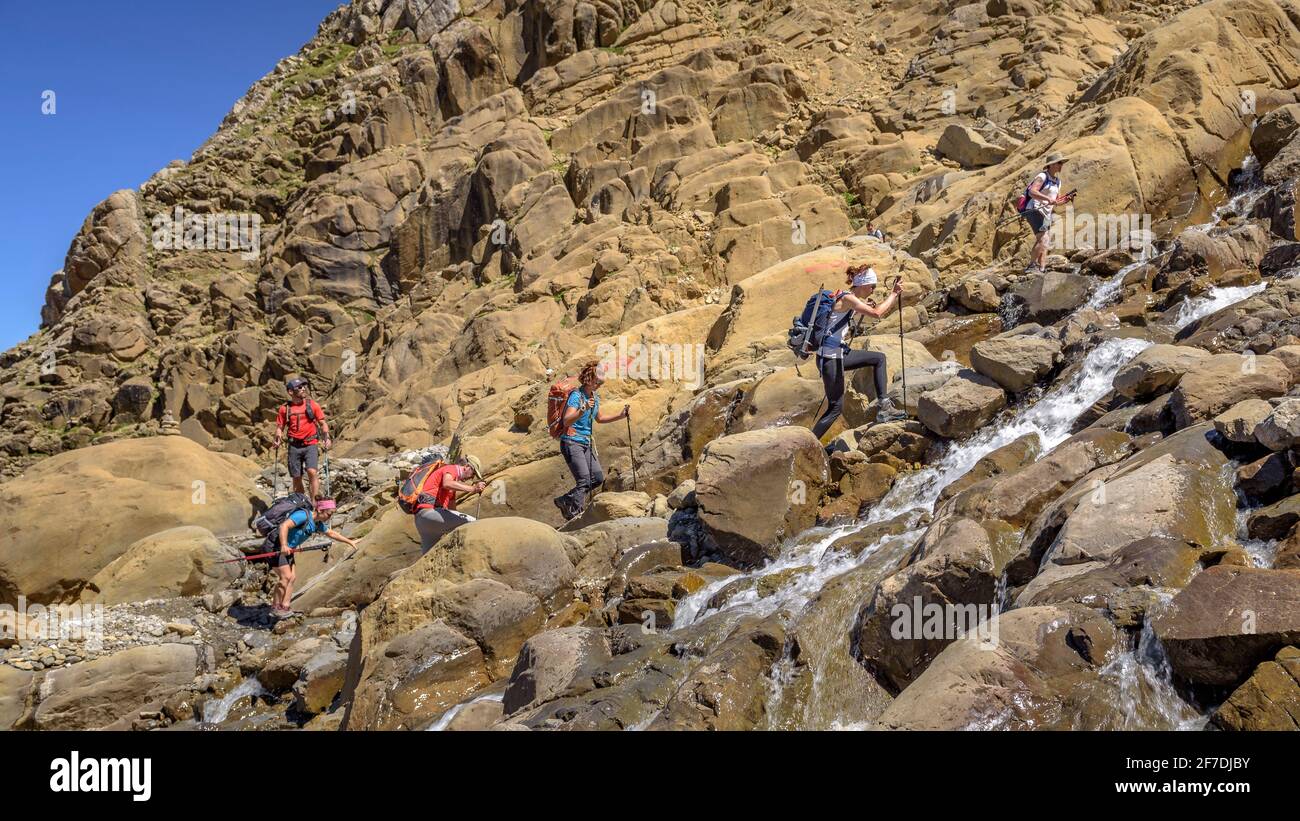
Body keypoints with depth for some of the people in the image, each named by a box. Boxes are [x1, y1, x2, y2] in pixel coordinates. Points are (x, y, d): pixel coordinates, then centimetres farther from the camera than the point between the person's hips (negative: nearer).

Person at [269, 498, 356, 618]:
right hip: (275, 545, -10)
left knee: (292, 577, 6)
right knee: (285, 576, -13)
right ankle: (275, 607, 1)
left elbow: (331, 533, 22)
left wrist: (349, 542, 25)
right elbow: (284, 526, -36)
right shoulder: (303, 515, -24)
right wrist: (284, 546, -45)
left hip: (287, 549, 10)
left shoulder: (318, 524, 6)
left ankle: (284, 607, 11)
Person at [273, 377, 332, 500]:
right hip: (294, 446, 2)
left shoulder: (312, 405, 2)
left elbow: (323, 423, 7)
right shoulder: (285, 408, 4)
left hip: (310, 445, -2)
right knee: (296, 478, 7)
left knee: (312, 472, -21)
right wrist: (278, 439, -7)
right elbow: (280, 427, 12)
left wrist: (327, 437, -7)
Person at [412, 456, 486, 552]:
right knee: (471, 522, -19)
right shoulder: (451, 468, 0)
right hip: (428, 511, -11)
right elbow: (447, 484, -26)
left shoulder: (454, 480, 30)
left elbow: (452, 509, 31)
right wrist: (472, 488, -32)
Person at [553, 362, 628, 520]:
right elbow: (566, 422, -27)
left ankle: (565, 501, 17)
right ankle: (573, 516, -5)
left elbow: (599, 418, 26)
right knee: (584, 480, -15)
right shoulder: (576, 396, -15)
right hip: (571, 442, -8)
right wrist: (583, 409, -40)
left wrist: (620, 416, 15)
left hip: (586, 443, 8)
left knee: (598, 477, 5)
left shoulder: (595, 397, 10)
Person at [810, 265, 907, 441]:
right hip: (829, 358, -10)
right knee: (836, 407, -4)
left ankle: (884, 407, 16)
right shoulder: (847, 298, -16)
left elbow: (877, 310, 27)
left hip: (839, 354, 10)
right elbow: (877, 313, -25)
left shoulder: (851, 299, 12)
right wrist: (894, 293, -12)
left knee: (879, 358, 19)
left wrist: (895, 297, 16)